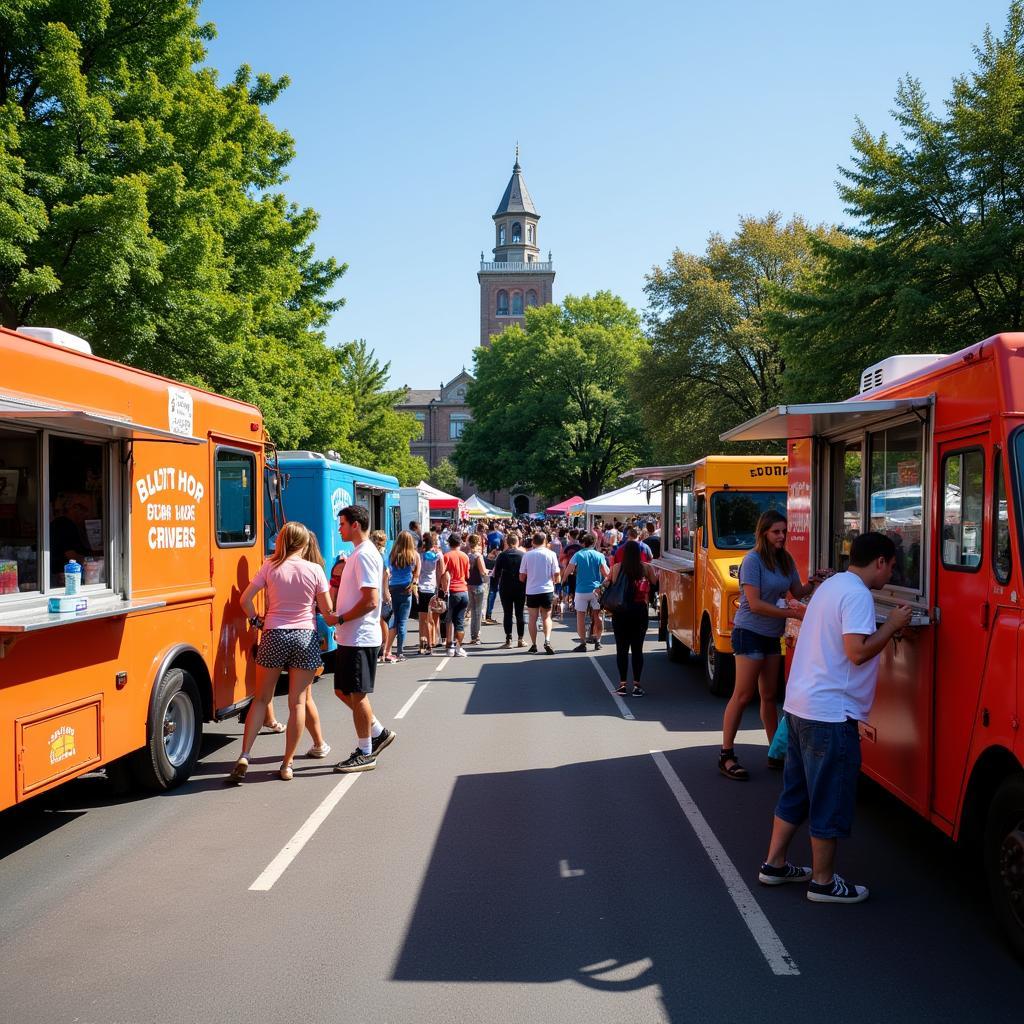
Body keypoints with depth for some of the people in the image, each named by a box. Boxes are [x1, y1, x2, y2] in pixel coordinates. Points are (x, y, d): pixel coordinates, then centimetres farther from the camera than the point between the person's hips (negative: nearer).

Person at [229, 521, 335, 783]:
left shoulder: (270, 567, -1)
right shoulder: (315, 570, -3)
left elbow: (245, 599, -3)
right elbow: (327, 612, 0)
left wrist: (255, 620, 12)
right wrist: (336, 620, 20)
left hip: (274, 635, 1)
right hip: (306, 637, -1)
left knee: (261, 699, 12)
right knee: (298, 702, 5)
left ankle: (244, 756, 2)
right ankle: (287, 764, 9)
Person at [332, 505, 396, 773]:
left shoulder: (365, 555, -17)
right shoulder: (358, 554, 15)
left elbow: (370, 601, -24)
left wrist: (340, 619, -15)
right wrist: (342, 625, 16)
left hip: (360, 638, -10)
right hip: (350, 637, 10)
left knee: (357, 694, -1)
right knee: (343, 691, 16)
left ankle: (365, 753, 10)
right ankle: (378, 732, 26)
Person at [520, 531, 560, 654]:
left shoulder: (527, 555, -3)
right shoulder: (550, 554, -5)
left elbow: (522, 577, 1)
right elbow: (557, 575, -5)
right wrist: (555, 580, 17)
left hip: (531, 591, 0)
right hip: (547, 590, 0)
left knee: (533, 618, 11)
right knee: (546, 617, 12)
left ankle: (533, 645, 12)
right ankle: (547, 641, -8)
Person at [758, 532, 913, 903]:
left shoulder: (832, 584, 15)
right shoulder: (857, 594, -16)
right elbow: (857, 652, -23)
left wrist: (887, 626, 14)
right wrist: (892, 624, -11)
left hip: (800, 704, 10)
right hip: (830, 713, -10)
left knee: (797, 790, 19)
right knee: (831, 800, 3)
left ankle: (774, 864, 27)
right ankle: (823, 882, 14)